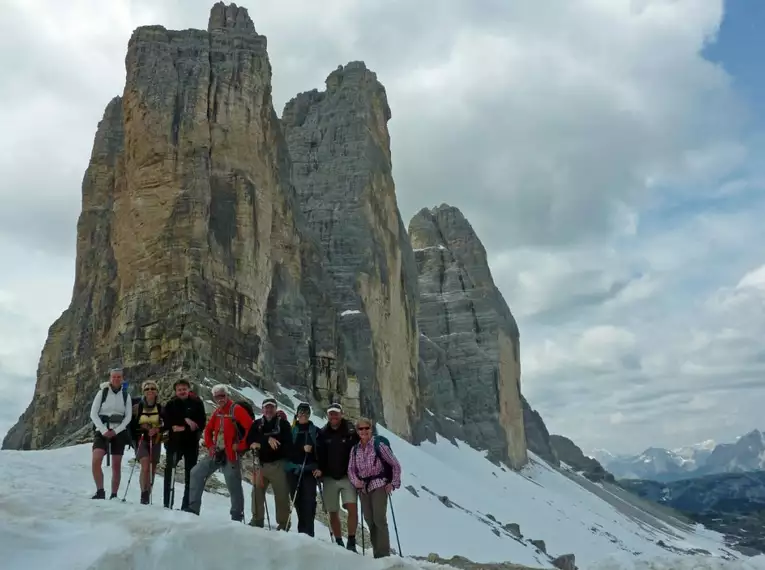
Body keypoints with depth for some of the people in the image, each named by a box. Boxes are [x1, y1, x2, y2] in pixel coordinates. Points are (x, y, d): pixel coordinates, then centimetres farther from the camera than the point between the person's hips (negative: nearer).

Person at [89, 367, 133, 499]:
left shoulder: (126, 395, 6)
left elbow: (128, 416, 3)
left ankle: (114, 495, 9)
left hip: (119, 432, 2)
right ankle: (100, 492, -15)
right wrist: (103, 430, -13)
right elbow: (93, 413, -3)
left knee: (116, 466, 3)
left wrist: (115, 431, -10)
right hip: (102, 430, -1)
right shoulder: (102, 392, 1)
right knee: (96, 461, -21)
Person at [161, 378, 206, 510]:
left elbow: (202, 422, -3)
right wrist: (185, 421, -18)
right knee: (169, 471, -3)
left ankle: (187, 506, 10)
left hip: (191, 443, 0)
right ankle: (167, 504, 5)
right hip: (174, 441, 0)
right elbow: (166, 421, -8)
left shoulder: (197, 403, 1)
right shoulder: (171, 404, 4)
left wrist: (183, 428, -14)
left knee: (190, 474, 4)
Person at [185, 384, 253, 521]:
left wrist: (241, 446, -15)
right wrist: (210, 446, 8)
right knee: (196, 473, 4)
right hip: (216, 453, 7)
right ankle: (193, 509, 11)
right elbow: (208, 430, 23)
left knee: (234, 486, -3)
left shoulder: (236, 409, -9)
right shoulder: (217, 412, 13)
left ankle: (237, 517, 7)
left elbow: (251, 428, -17)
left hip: (231, 454, -7)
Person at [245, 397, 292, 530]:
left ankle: (283, 523, 5)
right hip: (261, 463, 3)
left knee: (281, 494, -3)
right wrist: (267, 439, -19)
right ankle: (257, 519, 16)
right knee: (257, 491, 2)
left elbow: (287, 444, -8)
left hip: (278, 464, -3)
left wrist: (261, 445, -12)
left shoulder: (283, 423, 2)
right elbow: (250, 440, -2)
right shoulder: (257, 424, 11)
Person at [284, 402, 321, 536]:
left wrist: (319, 467, -6)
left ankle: (308, 531, -8)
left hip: (310, 470, -1)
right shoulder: (291, 430, 7)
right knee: (298, 500, 3)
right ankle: (302, 530, 13)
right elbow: (287, 449, -2)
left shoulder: (316, 431, 7)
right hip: (294, 469, 1)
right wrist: (302, 449, -15)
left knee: (309, 500, -10)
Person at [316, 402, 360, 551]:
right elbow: (319, 454, 8)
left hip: (347, 476, -2)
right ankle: (339, 543, 19)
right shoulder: (323, 433, 3)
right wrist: (319, 469, -7)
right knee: (333, 513, 7)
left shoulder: (351, 431, -3)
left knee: (352, 508, -14)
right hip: (329, 478, 2)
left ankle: (351, 542, -6)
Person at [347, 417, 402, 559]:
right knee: (369, 520, 7)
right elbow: (351, 469, 11)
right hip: (363, 488, 5)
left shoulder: (379, 445, -7)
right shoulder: (355, 449, 7)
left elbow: (396, 465, -3)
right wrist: (355, 481, -8)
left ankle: (384, 554, -7)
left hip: (379, 485, -5)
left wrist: (393, 483, -8)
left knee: (379, 519, -11)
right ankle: (376, 553, 17)